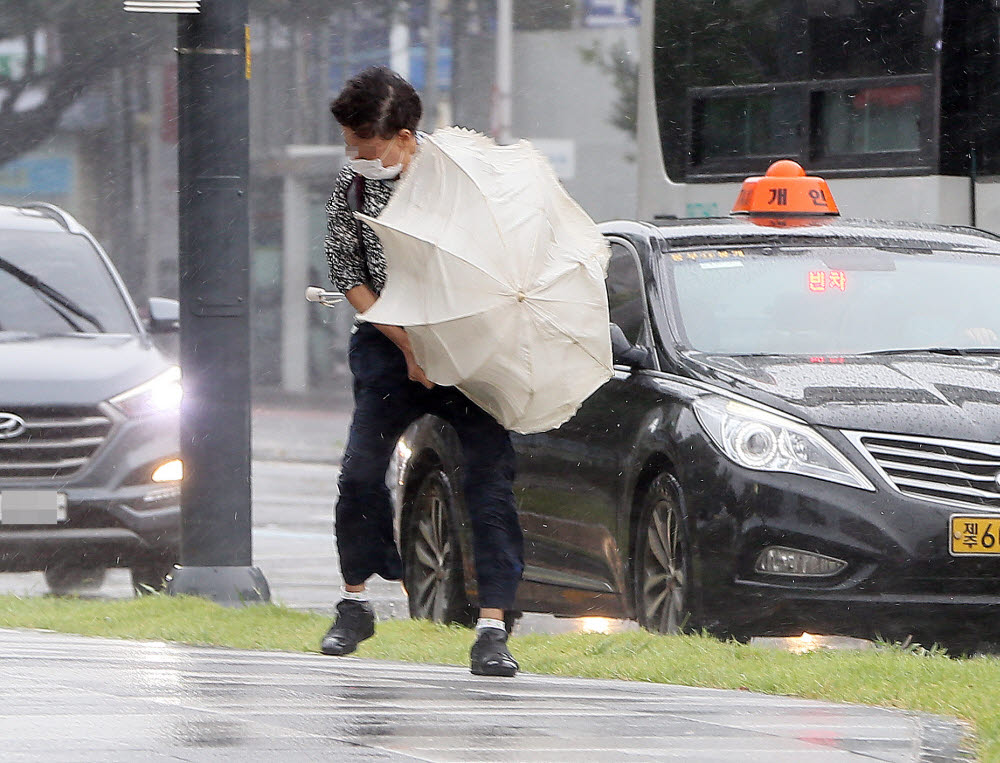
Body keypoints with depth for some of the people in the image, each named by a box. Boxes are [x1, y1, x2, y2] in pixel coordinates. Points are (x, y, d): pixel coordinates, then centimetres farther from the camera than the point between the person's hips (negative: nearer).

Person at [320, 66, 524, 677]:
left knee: (490, 476, -11)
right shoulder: (353, 187, -3)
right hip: (392, 345, 2)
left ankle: (493, 627, -10)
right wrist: (408, 346, -10)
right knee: (361, 471, -9)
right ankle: (356, 604, 12)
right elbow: (350, 277, 0)